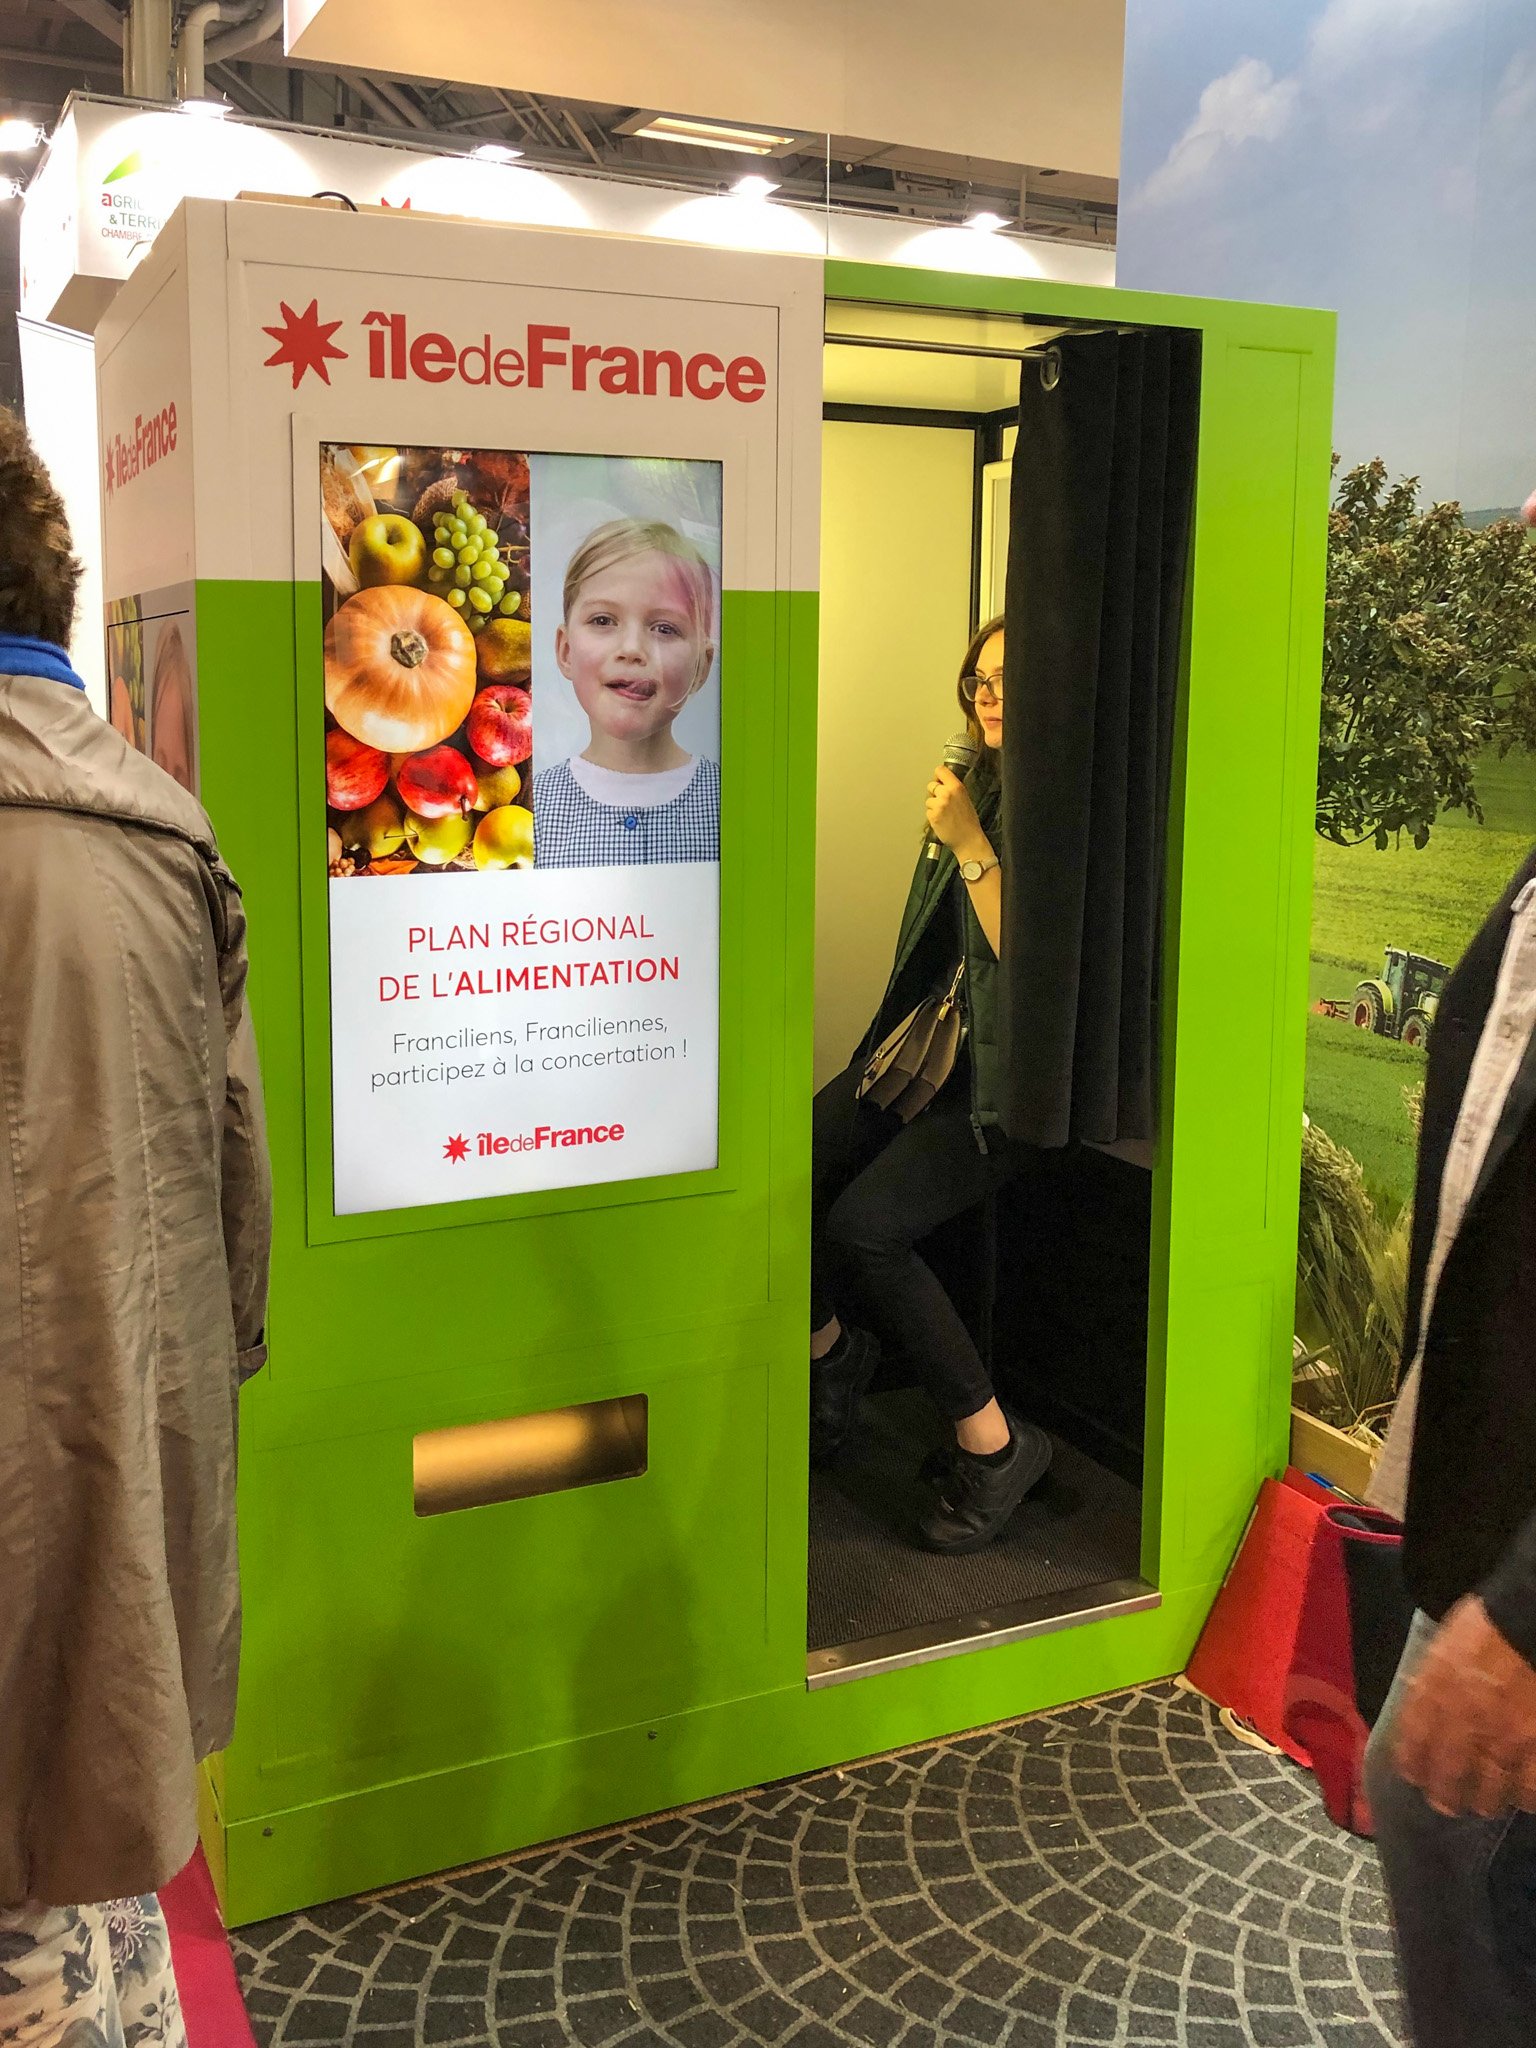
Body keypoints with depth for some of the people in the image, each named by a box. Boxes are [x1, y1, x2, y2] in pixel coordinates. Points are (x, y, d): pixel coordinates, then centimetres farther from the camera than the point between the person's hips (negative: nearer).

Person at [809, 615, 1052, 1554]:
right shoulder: (971, 784, 12)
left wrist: (970, 845, -19)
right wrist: (912, 1026, 13)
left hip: (1006, 1077, -7)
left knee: (863, 1223, -24)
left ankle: (994, 1443, -6)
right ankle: (833, 1349, 21)